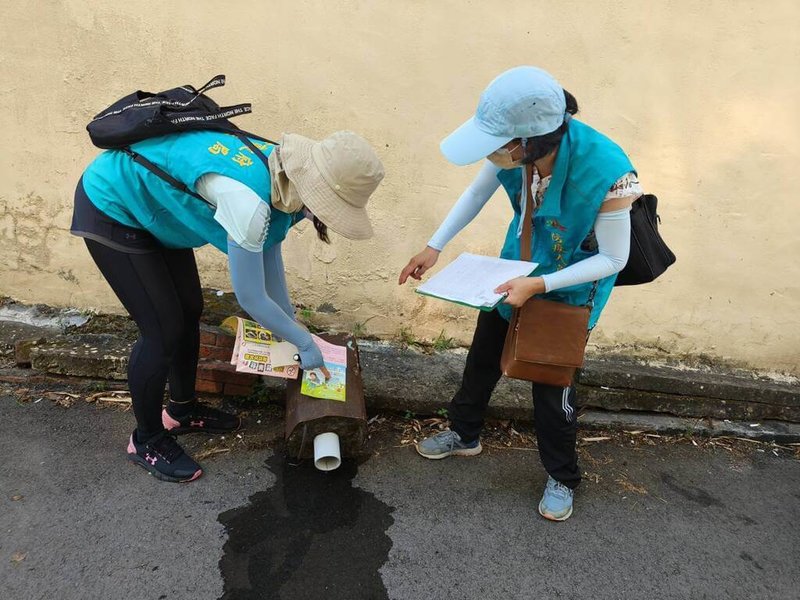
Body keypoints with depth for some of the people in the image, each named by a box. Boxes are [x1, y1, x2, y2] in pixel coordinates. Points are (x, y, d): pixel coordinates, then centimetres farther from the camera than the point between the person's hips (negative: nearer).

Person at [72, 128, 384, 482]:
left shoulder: (283, 172, -10)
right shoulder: (247, 200, -37)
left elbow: (269, 250, 5)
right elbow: (251, 298, -26)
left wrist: (289, 322, 10)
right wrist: (304, 342, -11)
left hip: (150, 204, 9)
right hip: (110, 208, -9)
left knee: (190, 310, 13)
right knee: (164, 331, -7)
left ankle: (182, 409, 35)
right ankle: (146, 441, 17)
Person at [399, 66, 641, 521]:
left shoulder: (607, 173, -38)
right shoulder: (518, 147, -24)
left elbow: (613, 259, -23)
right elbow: (477, 193, -3)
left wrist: (540, 285, -32)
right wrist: (435, 247, -6)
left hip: (571, 287, -5)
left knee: (552, 381, 5)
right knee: (484, 356, 18)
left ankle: (562, 478, 32)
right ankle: (465, 435, 44)